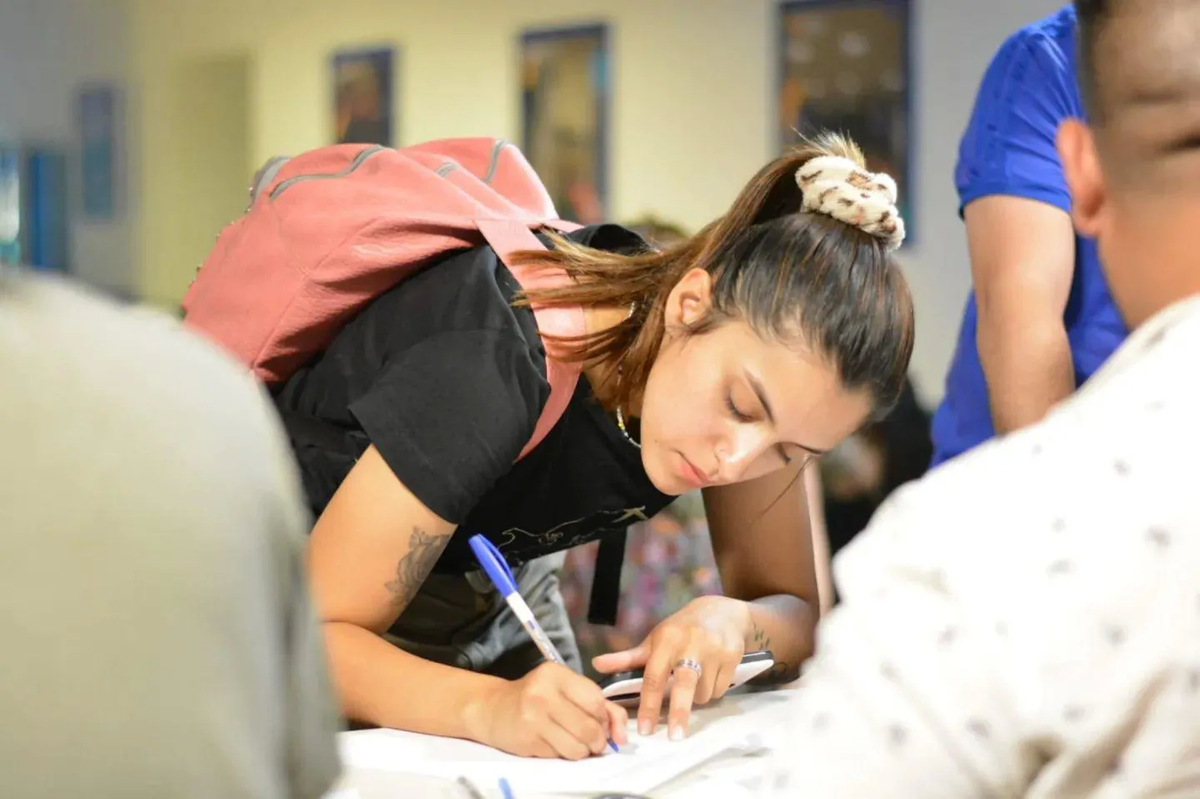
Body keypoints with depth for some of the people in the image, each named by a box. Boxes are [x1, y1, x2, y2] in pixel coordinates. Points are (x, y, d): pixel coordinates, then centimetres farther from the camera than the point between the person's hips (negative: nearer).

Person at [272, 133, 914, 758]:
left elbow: (793, 612, -11)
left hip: (493, 600, 4)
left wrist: (733, 622, -33)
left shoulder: (756, 332, -20)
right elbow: (315, 635, -32)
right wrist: (488, 707, -48)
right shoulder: (496, 372, -38)